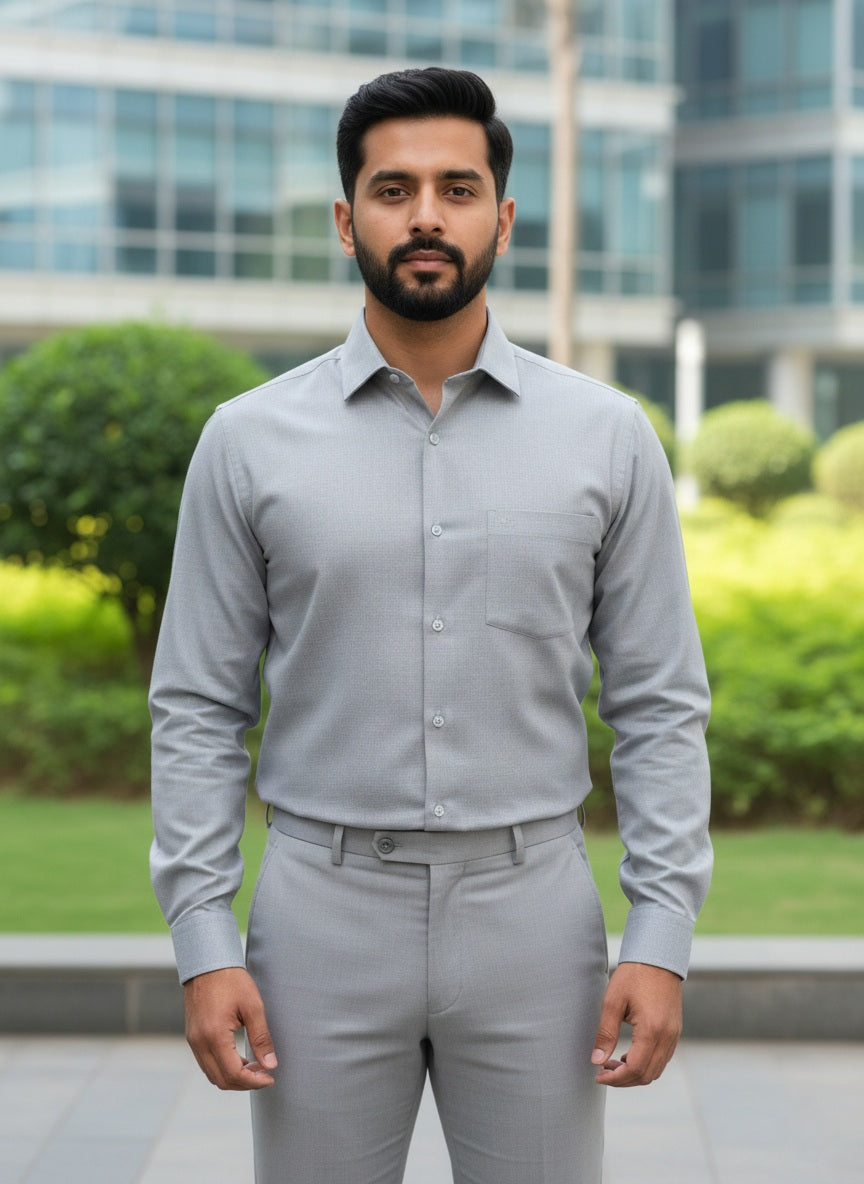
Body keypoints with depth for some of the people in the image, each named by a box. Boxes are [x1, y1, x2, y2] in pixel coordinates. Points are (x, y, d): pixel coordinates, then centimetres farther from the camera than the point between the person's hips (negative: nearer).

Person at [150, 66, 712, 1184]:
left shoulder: (607, 437, 0)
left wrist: (662, 937, -6)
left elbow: (659, 706, 2)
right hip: (326, 915, 0)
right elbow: (198, 709, 2)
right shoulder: (249, 441, 0)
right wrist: (203, 944, -5)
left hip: (530, 914, 0)